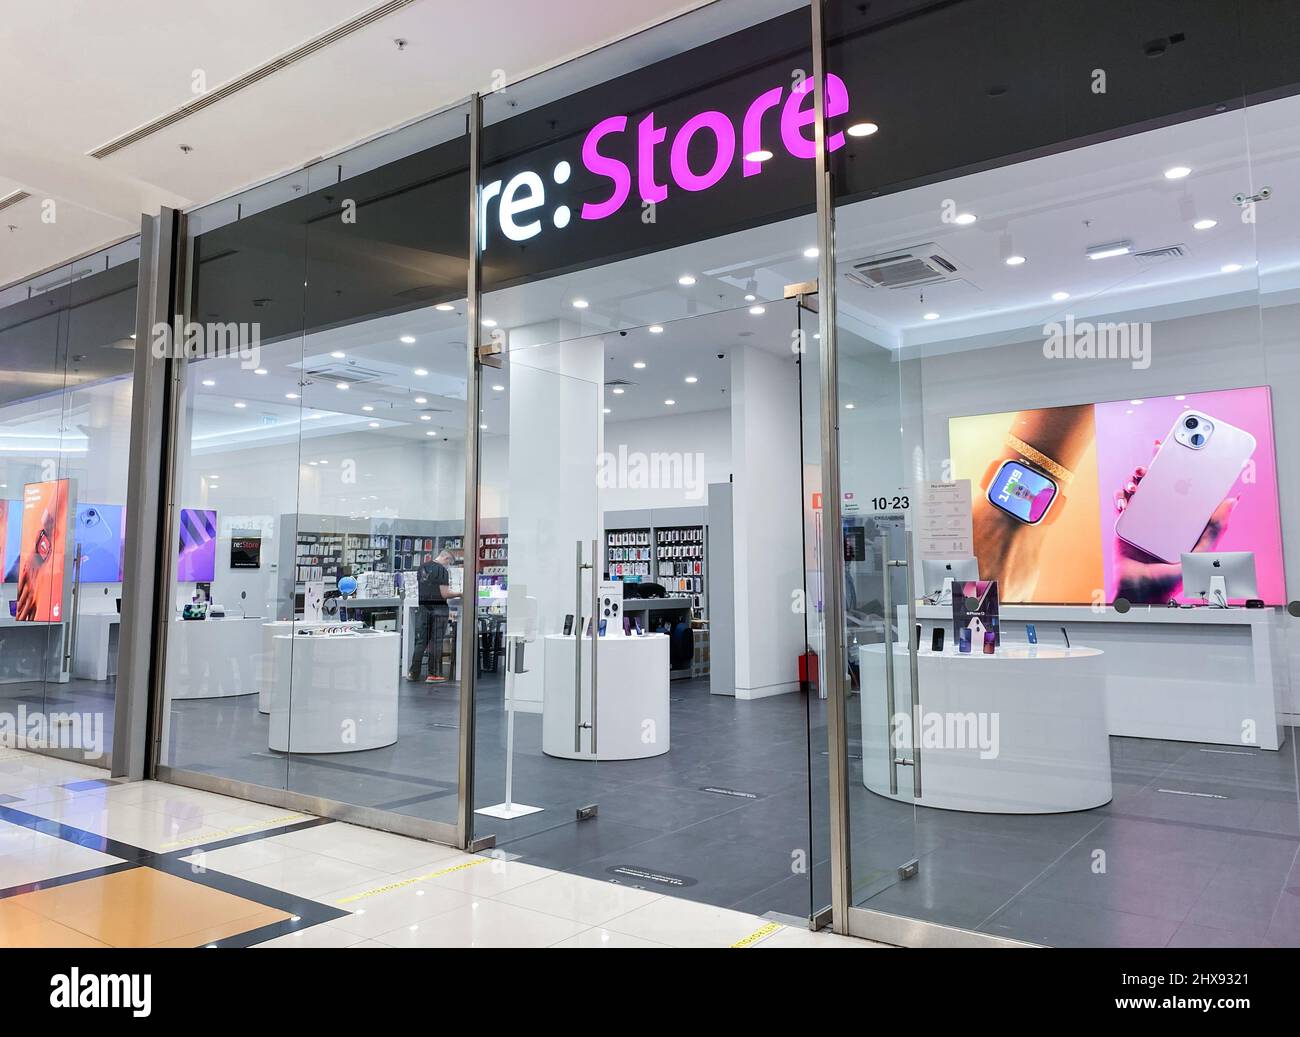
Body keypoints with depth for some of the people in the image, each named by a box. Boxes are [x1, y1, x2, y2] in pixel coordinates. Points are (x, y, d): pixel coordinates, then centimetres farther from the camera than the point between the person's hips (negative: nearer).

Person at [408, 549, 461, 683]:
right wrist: (459, 594, -1)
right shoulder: (442, 570, -13)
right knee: (436, 642, 2)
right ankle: (432, 674, 6)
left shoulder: (421, 568, 9)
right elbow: (444, 594, -15)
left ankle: (413, 673, 14)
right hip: (438, 608, -6)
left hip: (423, 607, 6)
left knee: (421, 641, 12)